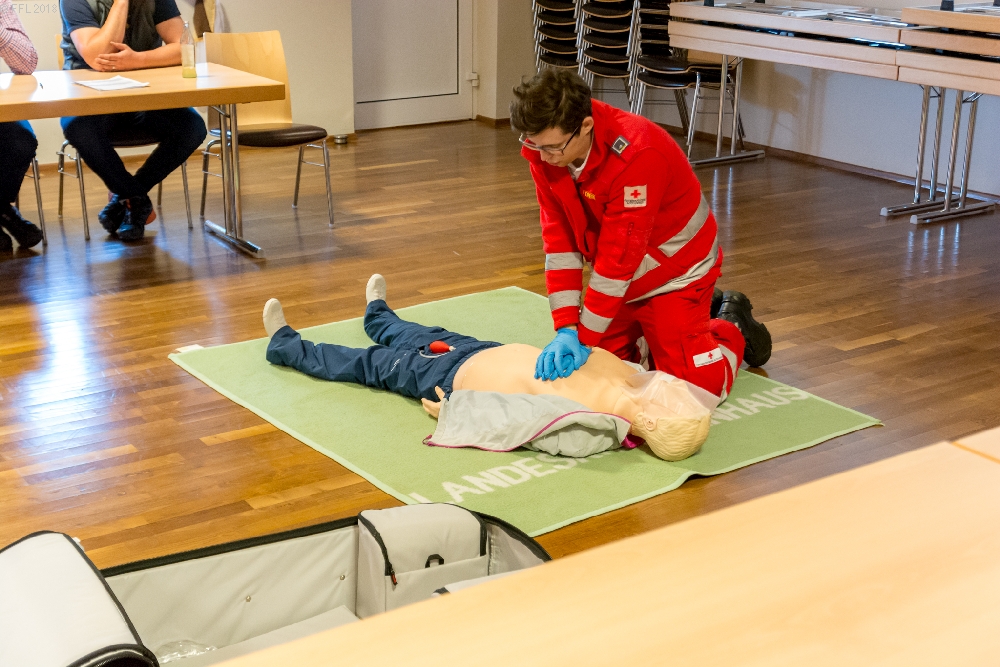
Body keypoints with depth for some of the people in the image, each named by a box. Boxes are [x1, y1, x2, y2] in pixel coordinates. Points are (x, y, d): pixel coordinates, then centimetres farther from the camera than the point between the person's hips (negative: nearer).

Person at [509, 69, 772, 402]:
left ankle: (732, 328, 21)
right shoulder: (544, 146, -16)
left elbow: (620, 257, -32)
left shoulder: (636, 155, -36)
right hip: (619, 277, 7)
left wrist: (584, 339, -27)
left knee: (694, 386, -9)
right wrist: (565, 330, -22)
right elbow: (558, 240, -15)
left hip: (674, 270, -6)